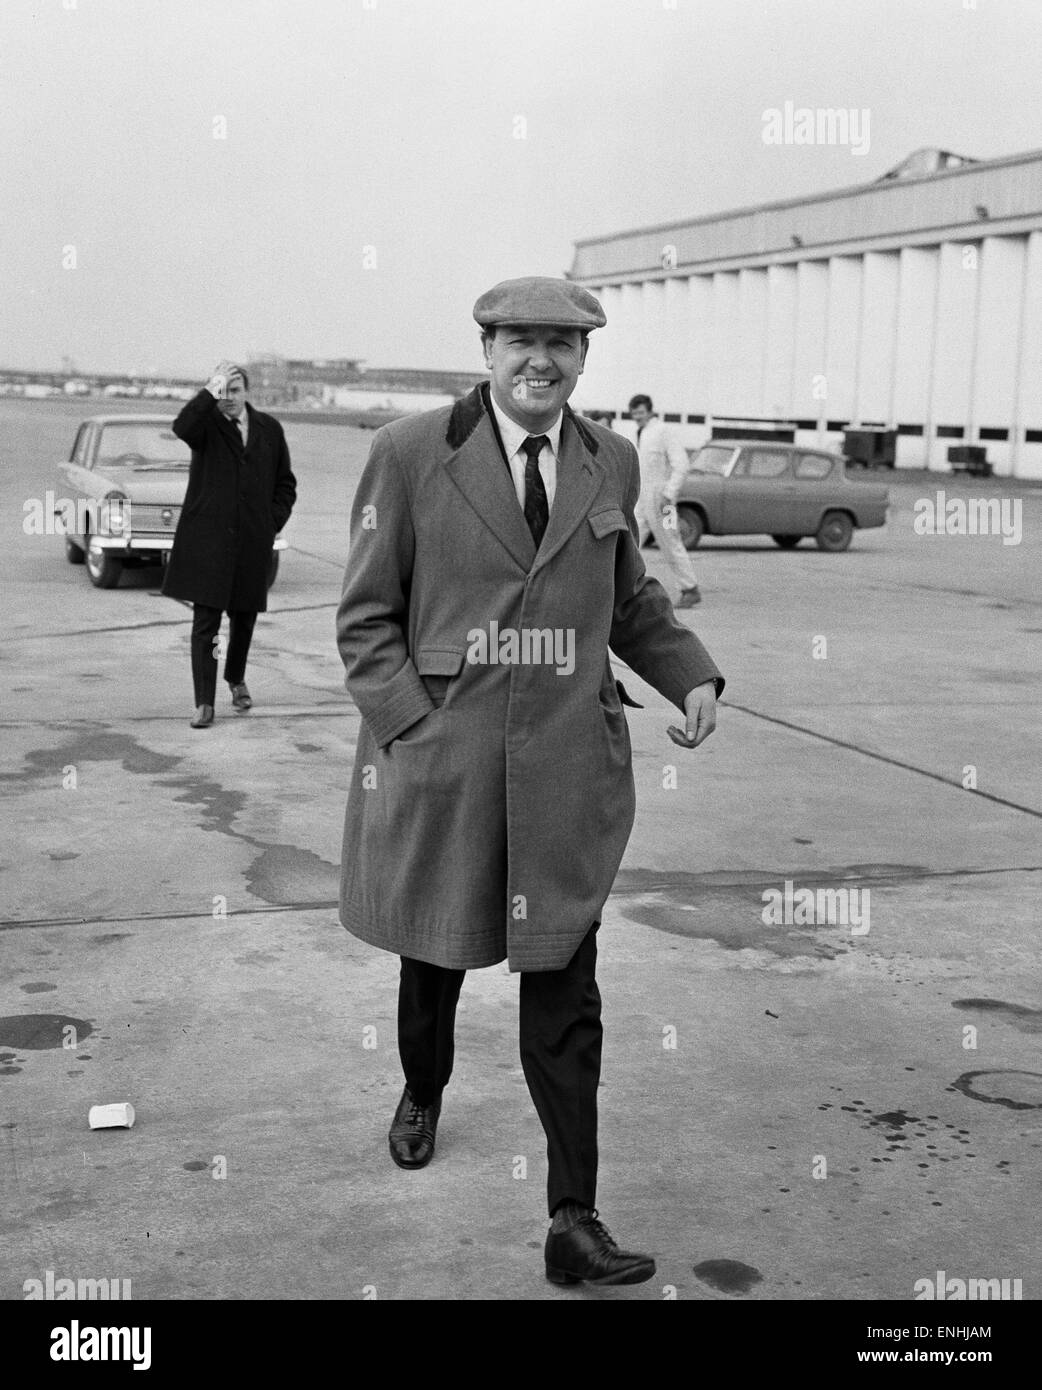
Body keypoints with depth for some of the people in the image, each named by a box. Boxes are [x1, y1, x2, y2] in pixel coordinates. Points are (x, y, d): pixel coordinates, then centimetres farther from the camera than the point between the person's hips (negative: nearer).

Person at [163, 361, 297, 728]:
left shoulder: (269, 429, 10)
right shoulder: (206, 425, 0)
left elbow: (285, 483, 16)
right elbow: (181, 427, -26)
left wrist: (273, 523, 4)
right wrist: (211, 391, -28)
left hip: (252, 542, 3)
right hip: (207, 539, -3)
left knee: (245, 616, 15)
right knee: (205, 620, -6)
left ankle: (236, 678, 41)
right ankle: (205, 704, -3)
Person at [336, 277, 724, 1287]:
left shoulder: (612, 463, 7)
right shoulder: (411, 454, -3)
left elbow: (630, 599, 20)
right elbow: (366, 616, -2)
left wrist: (694, 676, 3)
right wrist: (415, 727, -12)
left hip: (568, 769, 1)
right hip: (439, 759, -1)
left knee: (564, 998, 0)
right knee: (434, 955, 19)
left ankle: (573, 1224, 7)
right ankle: (421, 1098, 49)